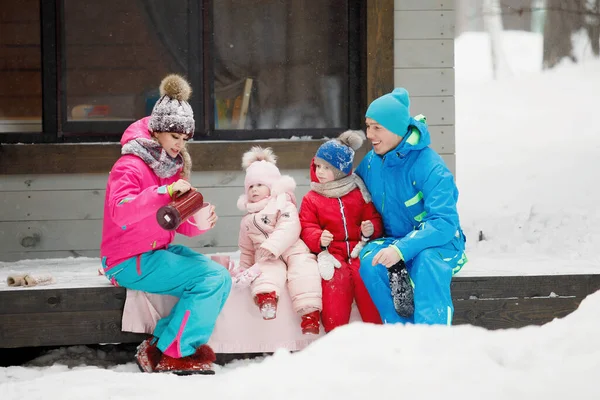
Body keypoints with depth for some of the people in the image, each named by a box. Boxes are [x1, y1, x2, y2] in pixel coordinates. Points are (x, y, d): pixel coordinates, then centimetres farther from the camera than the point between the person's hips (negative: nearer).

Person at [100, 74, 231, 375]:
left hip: (159, 250, 9)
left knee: (221, 280, -5)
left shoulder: (173, 166, 12)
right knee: (210, 277, -18)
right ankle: (168, 355, -12)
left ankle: (174, 344, -5)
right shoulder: (131, 167, -15)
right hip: (130, 261, -9)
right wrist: (167, 191, -38)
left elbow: (182, 225, 8)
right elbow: (120, 211, -34)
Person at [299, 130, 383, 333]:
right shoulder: (311, 199, 10)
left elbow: (374, 219, 12)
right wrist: (319, 239, -19)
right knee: (335, 281, -28)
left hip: (359, 250, 0)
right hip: (332, 253, 0)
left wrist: (370, 229, -11)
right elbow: (307, 228, 3)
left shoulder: (358, 194, 10)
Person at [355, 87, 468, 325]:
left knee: (428, 262, -40)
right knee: (369, 261, -30)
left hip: (438, 245, -5)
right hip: (394, 242, 5)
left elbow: (444, 223, -29)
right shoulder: (371, 163, 0)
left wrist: (402, 249, -43)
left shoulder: (430, 167, -20)